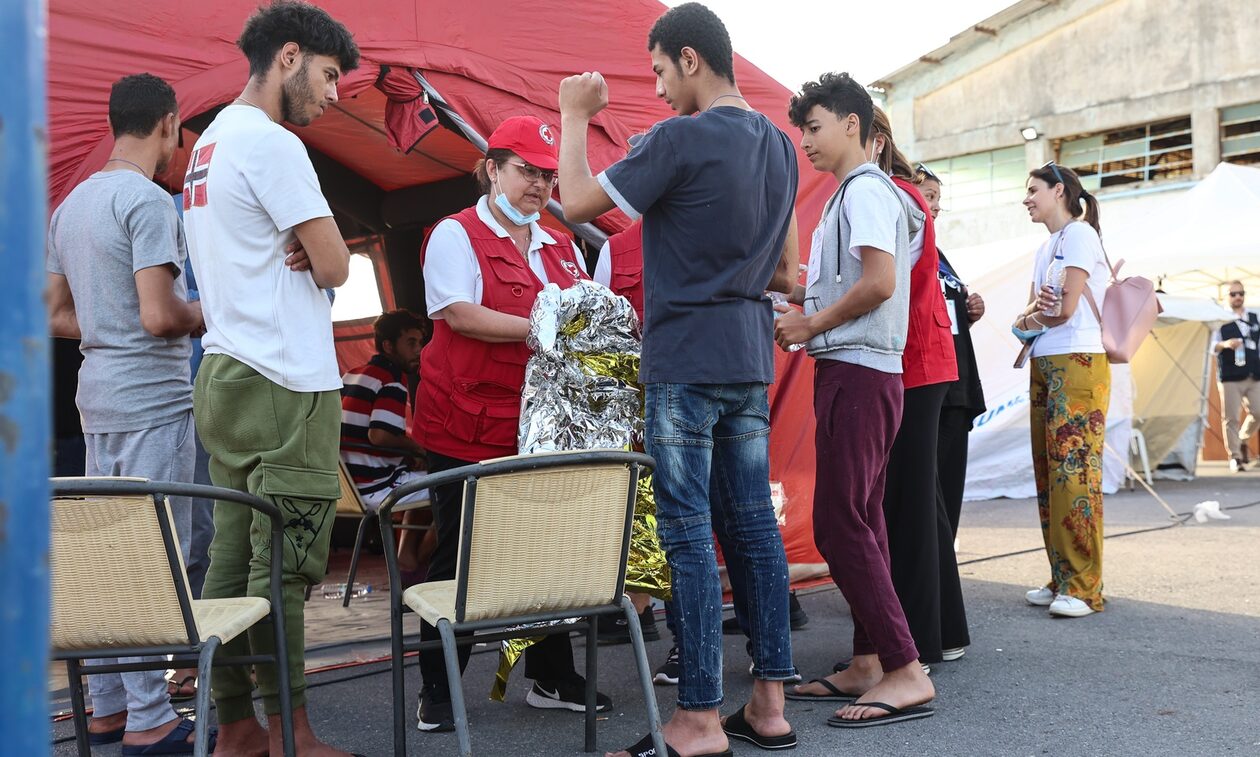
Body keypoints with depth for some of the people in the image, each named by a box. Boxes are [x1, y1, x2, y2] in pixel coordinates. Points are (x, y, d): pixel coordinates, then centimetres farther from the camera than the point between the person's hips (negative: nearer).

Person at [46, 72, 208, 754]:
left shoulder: (70, 206, 16)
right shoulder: (148, 200, -13)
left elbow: (57, 317, 18)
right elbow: (161, 316, -21)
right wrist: (209, 311, -3)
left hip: (97, 398, 9)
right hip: (153, 399, -9)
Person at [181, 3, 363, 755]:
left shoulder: (210, 141, 20)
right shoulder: (271, 143, -11)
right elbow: (336, 266, -12)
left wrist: (296, 255, 3)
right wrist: (313, 253, 8)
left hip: (226, 377, 10)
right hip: (287, 383, -10)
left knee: (232, 556, 9)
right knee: (284, 564, -5)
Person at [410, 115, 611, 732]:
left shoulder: (560, 247, 18)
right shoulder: (457, 234, -2)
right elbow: (460, 314, -15)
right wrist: (537, 328, -18)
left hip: (542, 426, 6)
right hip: (468, 427, -6)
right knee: (459, 557, 1)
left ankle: (552, 679, 21)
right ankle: (437, 691, 13)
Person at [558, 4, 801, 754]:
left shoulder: (681, 138, -12)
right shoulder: (779, 144, 13)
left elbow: (578, 203, -7)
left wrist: (575, 115, 5)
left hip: (686, 360, -8)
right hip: (751, 358, 8)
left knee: (690, 534, -4)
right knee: (753, 524, 10)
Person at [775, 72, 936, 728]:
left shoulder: (865, 190, -10)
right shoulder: (853, 194, 21)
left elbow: (880, 282, -22)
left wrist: (812, 325, -12)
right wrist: (802, 297, 10)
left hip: (856, 372, -11)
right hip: (857, 372, 11)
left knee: (839, 523, -12)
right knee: (860, 521, 11)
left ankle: (906, 673, -10)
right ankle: (868, 665, 16)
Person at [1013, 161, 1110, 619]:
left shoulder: (1079, 234, -5)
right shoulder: (1045, 249, 21)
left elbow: (1065, 310, -13)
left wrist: (1032, 317, 6)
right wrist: (1030, 316, -8)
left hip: (1079, 363, -9)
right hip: (1043, 365, 9)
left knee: (1074, 472, -11)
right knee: (1048, 473, 7)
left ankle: (1083, 586, -9)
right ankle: (1061, 579, 12)